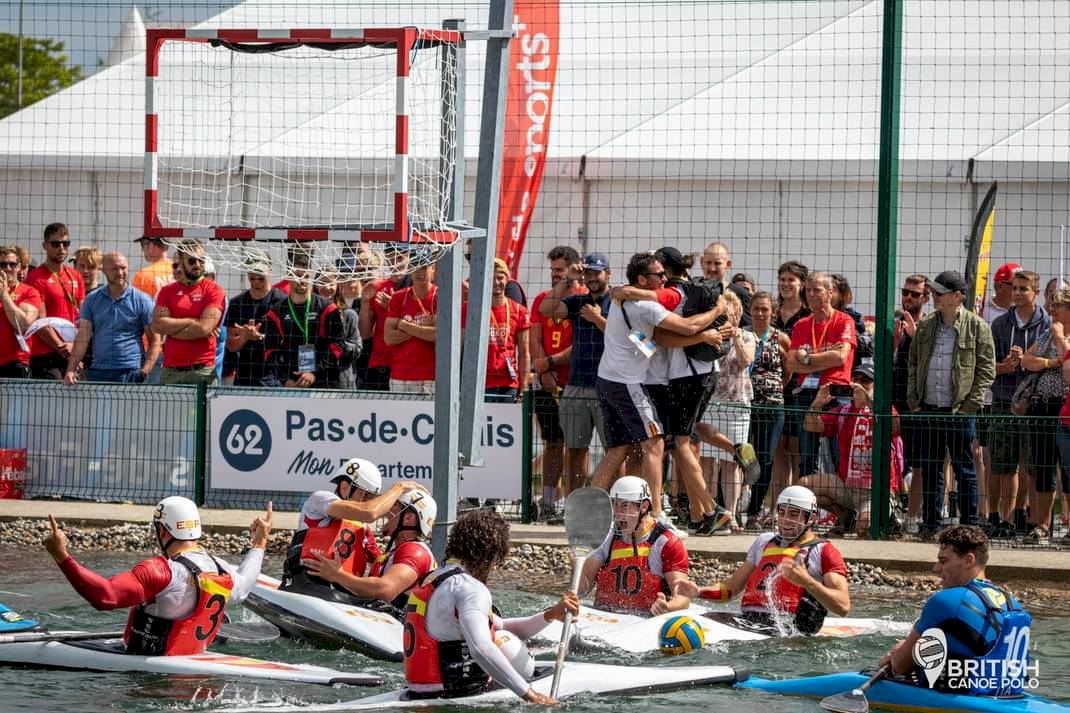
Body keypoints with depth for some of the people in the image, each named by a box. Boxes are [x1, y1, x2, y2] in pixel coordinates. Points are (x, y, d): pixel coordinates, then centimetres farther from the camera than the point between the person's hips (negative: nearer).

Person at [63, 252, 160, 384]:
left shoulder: (142, 300, 1)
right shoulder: (92, 300, 10)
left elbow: (154, 341, 1)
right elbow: (82, 338, 6)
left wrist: (145, 371, -12)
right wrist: (71, 370, -5)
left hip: (130, 373, -3)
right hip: (97, 372, 3)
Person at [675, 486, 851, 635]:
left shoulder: (824, 551, 7)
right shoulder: (765, 542, 27)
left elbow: (843, 607, -5)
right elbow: (732, 587, 29)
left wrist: (807, 582, -19)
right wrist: (698, 591, 10)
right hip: (747, 624, 6)